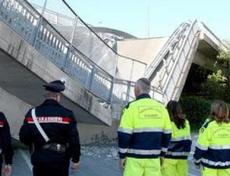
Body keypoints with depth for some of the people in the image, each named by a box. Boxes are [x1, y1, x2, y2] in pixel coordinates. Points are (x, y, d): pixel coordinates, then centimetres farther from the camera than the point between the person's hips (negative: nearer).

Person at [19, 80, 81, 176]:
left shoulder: (32, 113, -4)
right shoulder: (67, 114, -10)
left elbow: (23, 137, -1)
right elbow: (74, 139, -10)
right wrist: (75, 159, 1)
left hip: (39, 161, 2)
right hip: (60, 161, -2)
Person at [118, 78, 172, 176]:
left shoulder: (132, 107, -9)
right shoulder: (161, 108, 5)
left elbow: (124, 134, -12)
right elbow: (167, 134, 8)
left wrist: (122, 155, -3)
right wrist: (162, 154, 17)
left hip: (135, 157, -4)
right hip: (154, 157, 4)